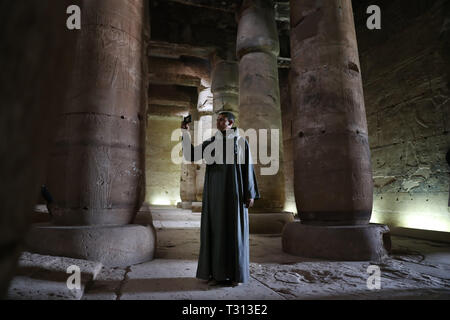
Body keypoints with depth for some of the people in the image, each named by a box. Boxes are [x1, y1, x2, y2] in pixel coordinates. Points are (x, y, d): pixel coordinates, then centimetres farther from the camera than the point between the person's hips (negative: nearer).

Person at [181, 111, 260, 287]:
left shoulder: (242, 142, 6)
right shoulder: (210, 143, 14)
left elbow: (248, 167, 2)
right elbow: (190, 155, 5)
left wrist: (251, 193, -5)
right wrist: (185, 133, -4)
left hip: (234, 190, -3)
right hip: (215, 191, 3)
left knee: (235, 229, -2)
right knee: (215, 229, 1)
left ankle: (236, 274, 10)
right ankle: (217, 272, 12)